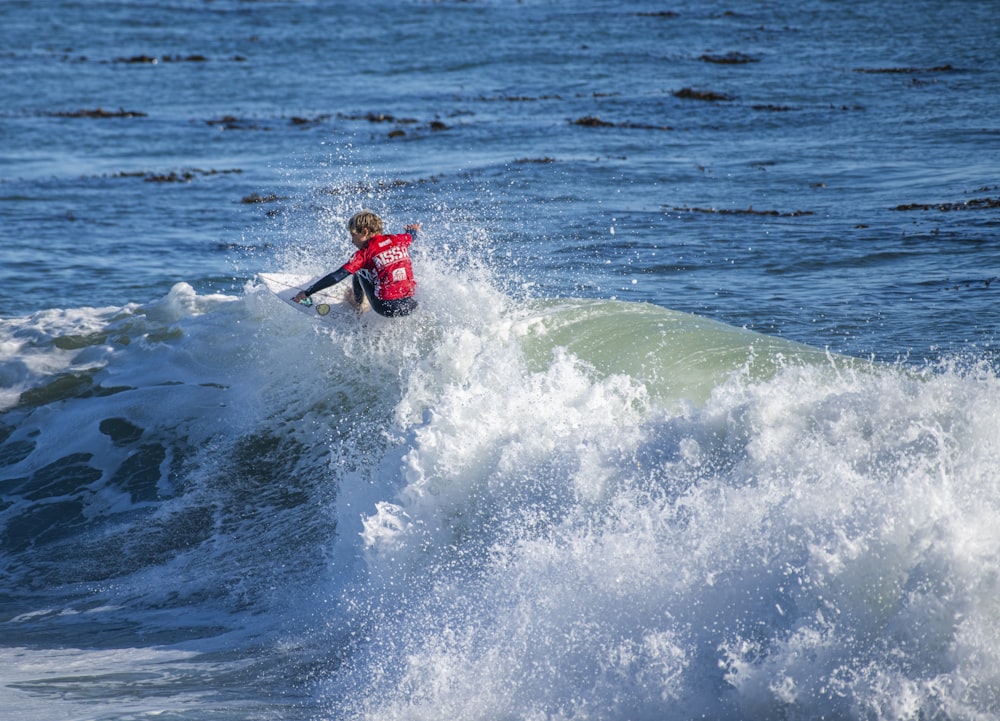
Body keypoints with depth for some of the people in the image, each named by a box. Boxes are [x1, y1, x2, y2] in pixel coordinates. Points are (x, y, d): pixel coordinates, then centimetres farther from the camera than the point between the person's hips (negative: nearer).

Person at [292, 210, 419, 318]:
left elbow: (336, 277, -10)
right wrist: (413, 230, 59)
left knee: (359, 269, 16)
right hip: (410, 306, 4)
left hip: (386, 308, -4)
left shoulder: (365, 253, -6)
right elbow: (411, 235, 33)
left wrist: (306, 293, -4)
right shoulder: (399, 240, 7)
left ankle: (357, 305, 29)